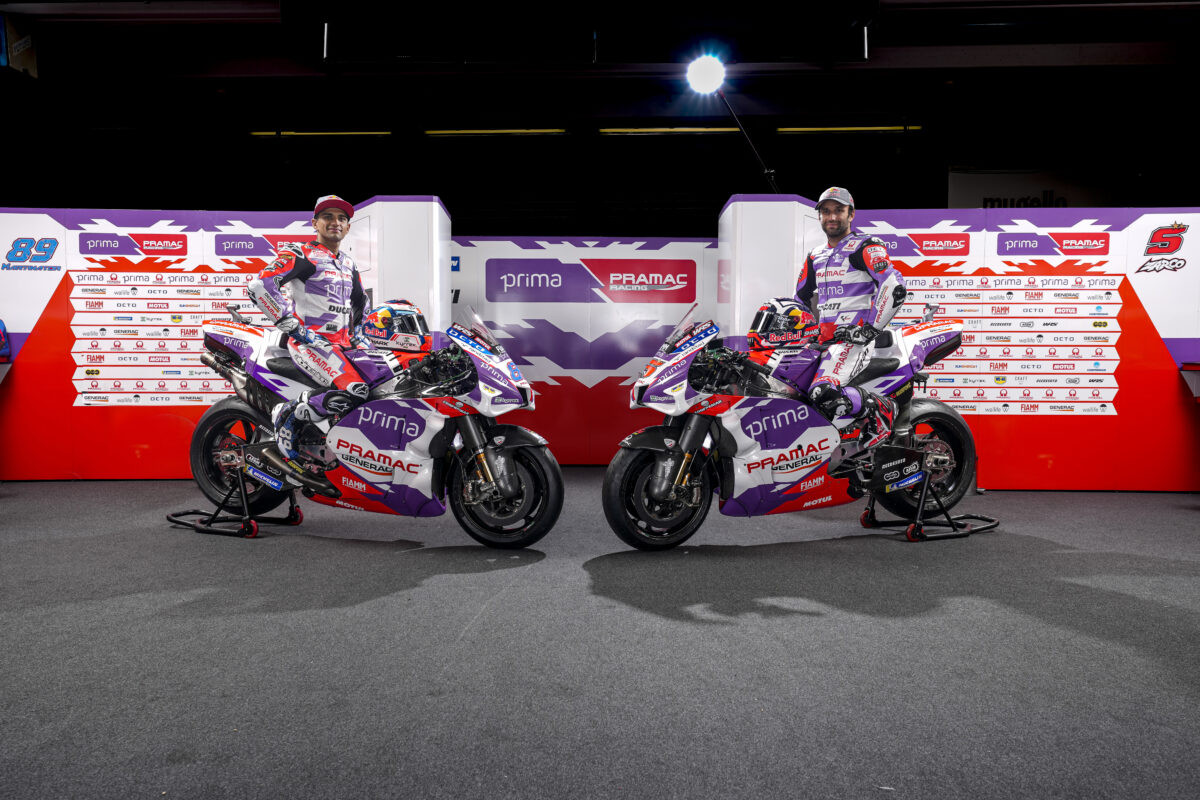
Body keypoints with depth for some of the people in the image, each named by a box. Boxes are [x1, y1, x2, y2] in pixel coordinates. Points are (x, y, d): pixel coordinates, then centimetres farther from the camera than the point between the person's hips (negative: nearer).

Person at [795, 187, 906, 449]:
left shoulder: (866, 247, -1)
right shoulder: (815, 256, 21)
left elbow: (894, 287, -14)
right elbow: (800, 298, 32)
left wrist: (870, 328, -19)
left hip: (854, 336, -8)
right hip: (822, 336, 8)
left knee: (823, 393, -31)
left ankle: (881, 409, -9)